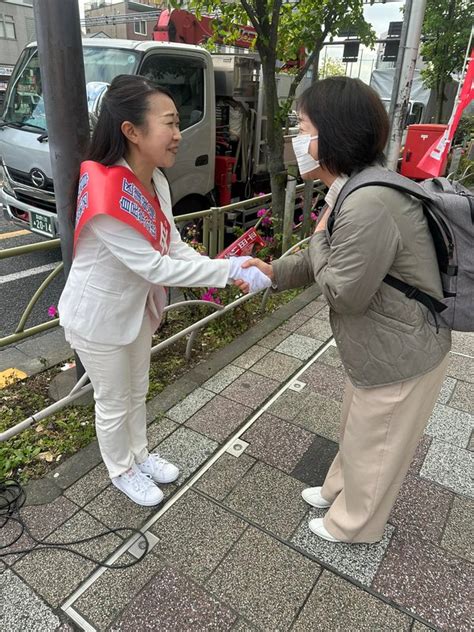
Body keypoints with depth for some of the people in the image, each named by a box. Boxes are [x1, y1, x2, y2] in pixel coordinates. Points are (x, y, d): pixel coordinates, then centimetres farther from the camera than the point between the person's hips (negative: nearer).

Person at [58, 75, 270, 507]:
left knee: (137, 391, 25)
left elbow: (174, 247, -4)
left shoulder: (154, 180, -6)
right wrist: (230, 269, -29)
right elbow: (155, 267, -32)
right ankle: (121, 472, 42)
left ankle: (140, 455, 50)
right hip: (99, 317, -8)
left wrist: (228, 271, -19)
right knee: (114, 403, 15)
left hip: (138, 305, 8)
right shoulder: (105, 195, -33)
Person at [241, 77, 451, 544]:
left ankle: (352, 524, 42)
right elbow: (332, 261, 12)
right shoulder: (354, 189, 1)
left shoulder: (369, 205, -33)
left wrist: (319, 234, -14)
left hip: (400, 357, -9)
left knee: (373, 447, 15)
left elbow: (343, 294, -25)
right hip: (379, 346, 9)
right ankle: (339, 490, 55)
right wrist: (274, 271, 7)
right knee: (356, 430, 29)